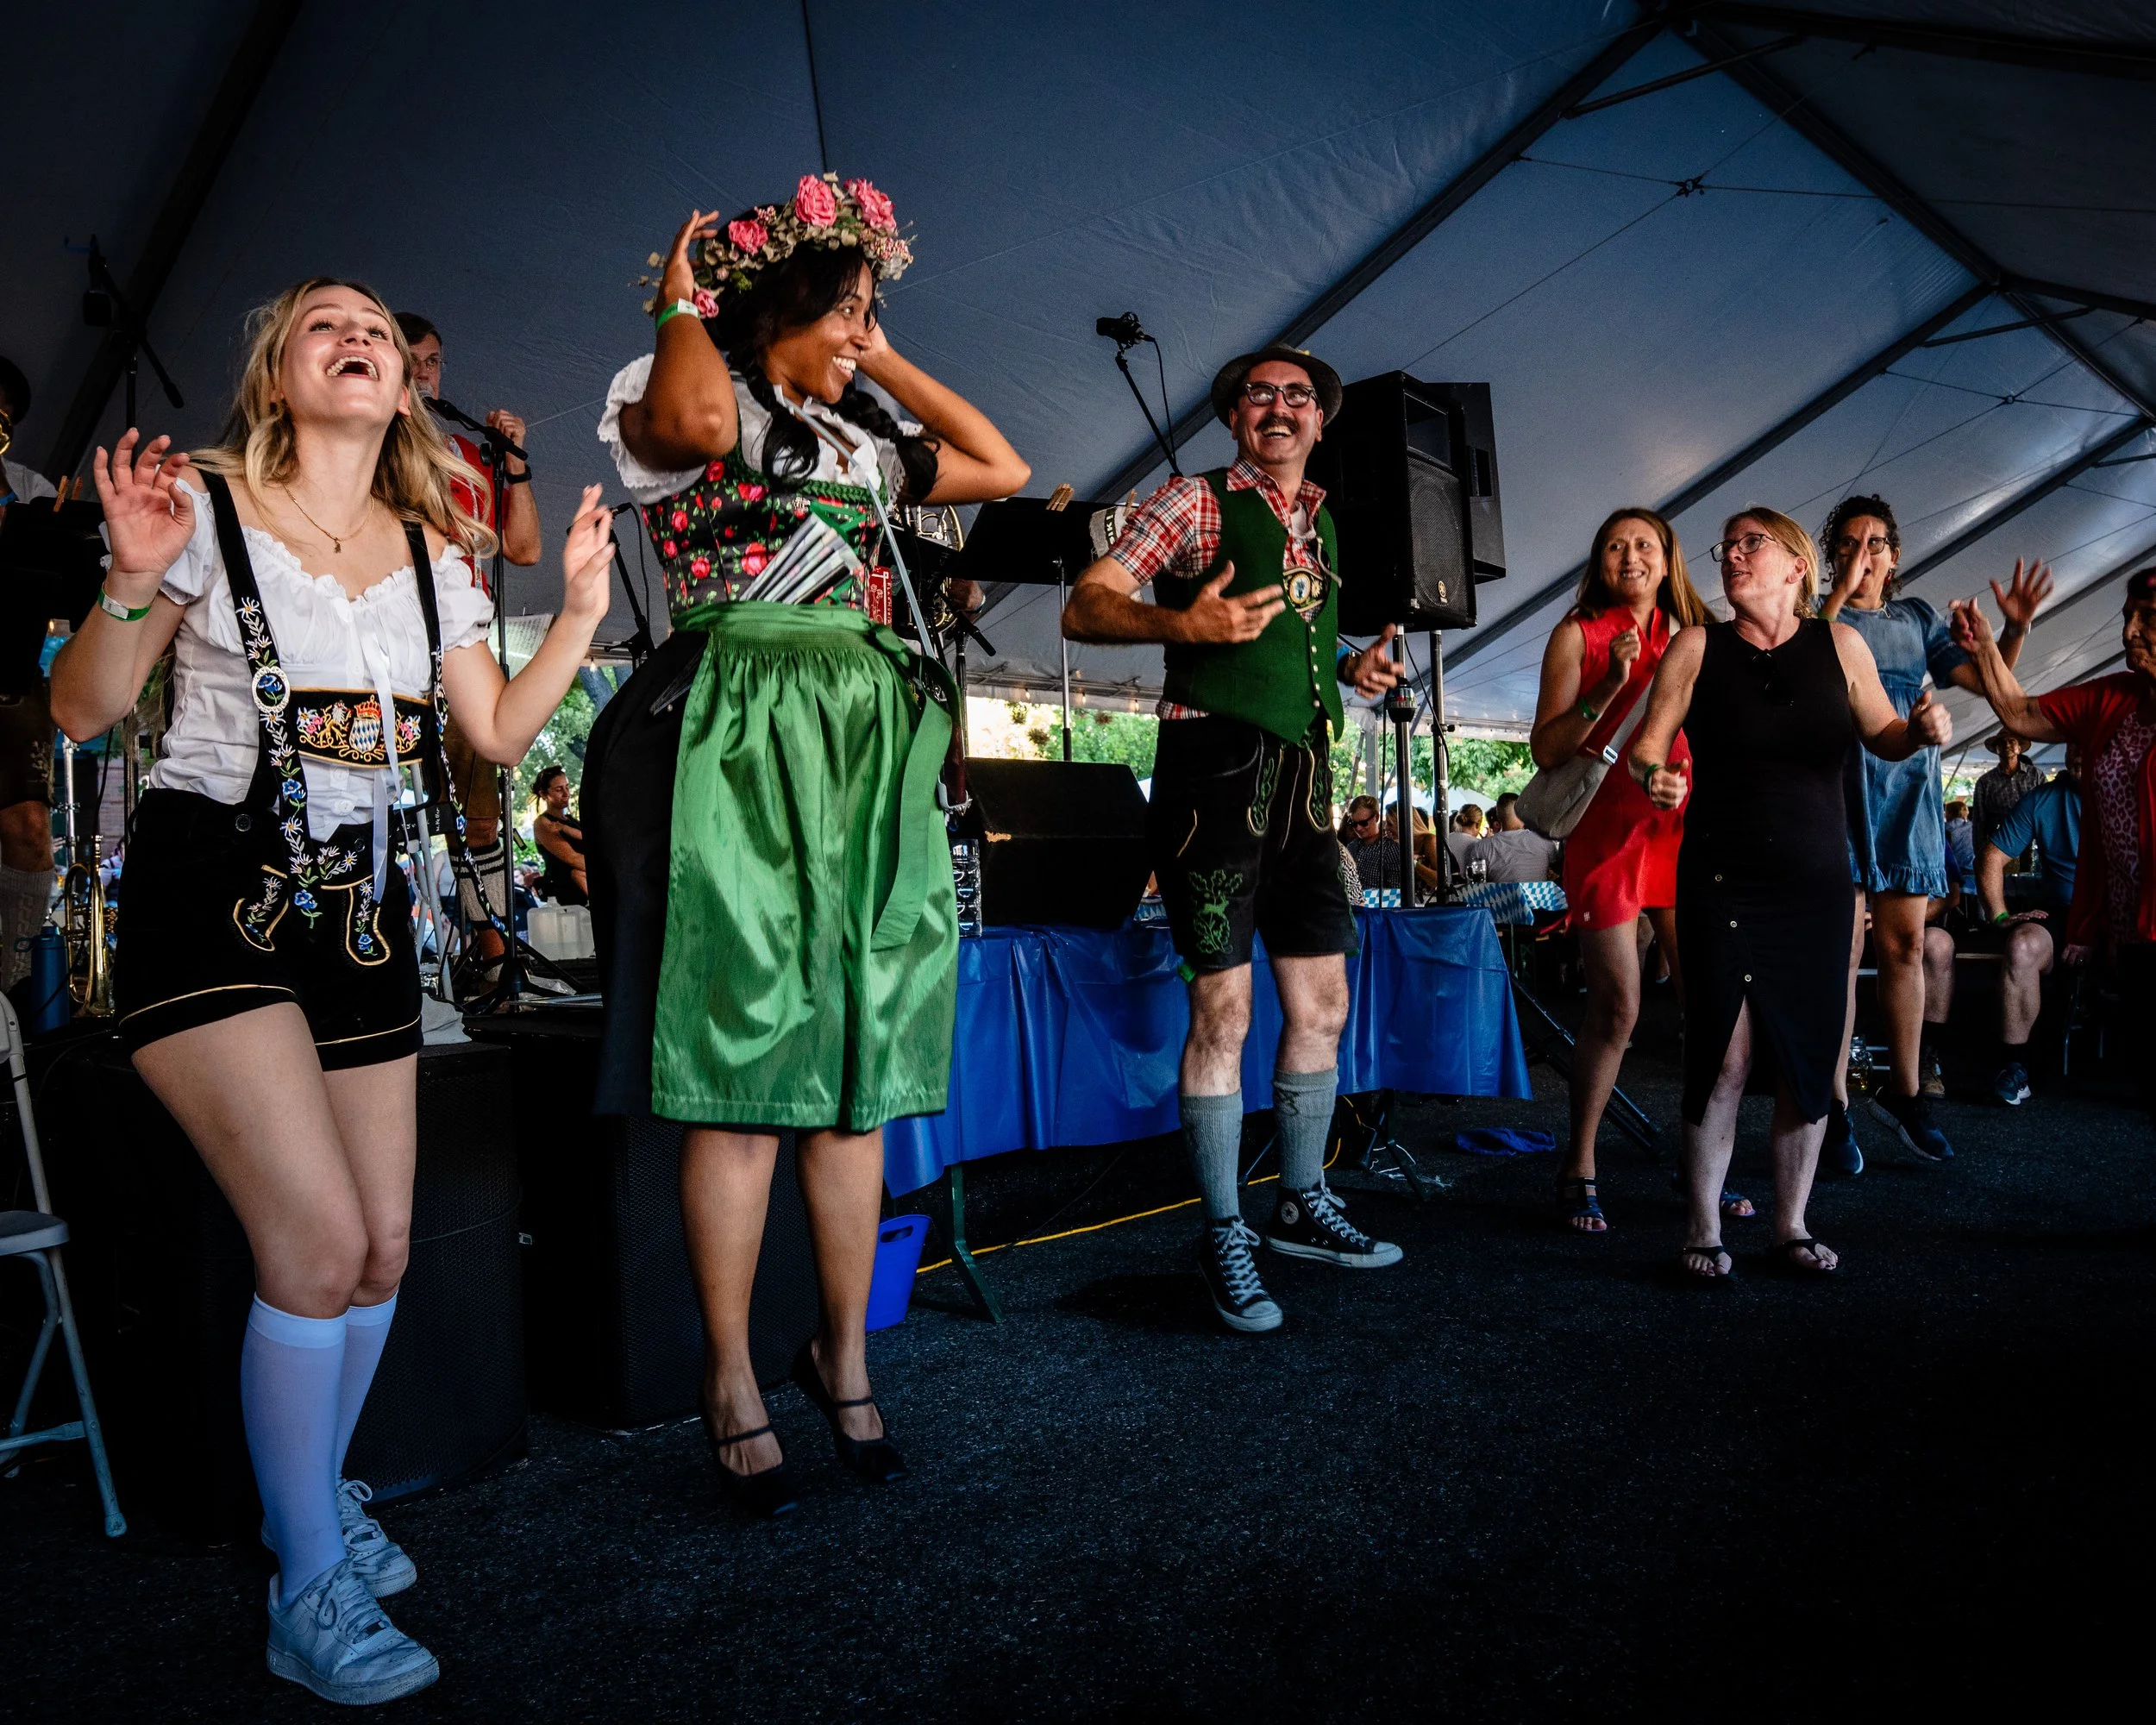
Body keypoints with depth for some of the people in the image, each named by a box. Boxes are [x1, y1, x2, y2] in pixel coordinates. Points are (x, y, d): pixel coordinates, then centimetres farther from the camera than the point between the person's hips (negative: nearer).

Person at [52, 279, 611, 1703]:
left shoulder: (434, 554, 12)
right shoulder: (207, 504, -2)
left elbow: (498, 734, 11)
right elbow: (83, 714, -4)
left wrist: (582, 612, 4)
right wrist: (137, 581, -20)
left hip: (359, 902, 6)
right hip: (212, 890, -5)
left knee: (384, 1251, 7)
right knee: (317, 1240, -16)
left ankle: (318, 1491, 35)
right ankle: (311, 1595, 4)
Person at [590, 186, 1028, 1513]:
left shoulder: (858, 440, 25)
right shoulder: (683, 400, 4)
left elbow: (1004, 468, 25)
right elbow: (695, 423, -20)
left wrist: (886, 364, 25)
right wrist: (682, 303, -1)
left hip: (872, 746, 6)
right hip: (743, 742, -6)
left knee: (855, 1065, 5)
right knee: (746, 1060, -6)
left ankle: (846, 1352, 16)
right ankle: (732, 1378, 6)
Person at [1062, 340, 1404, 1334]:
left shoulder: (1322, 527, 19)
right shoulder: (1192, 503, 0)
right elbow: (1085, 609, -8)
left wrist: (1351, 667, 10)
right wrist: (1184, 623, -25)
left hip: (1303, 776, 7)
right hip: (1215, 767, -7)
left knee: (1322, 1005, 10)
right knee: (1224, 1011, -4)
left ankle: (1303, 1205, 26)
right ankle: (1225, 1236, 9)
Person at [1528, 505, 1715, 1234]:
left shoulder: (1691, 639, 15)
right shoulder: (1577, 634, 3)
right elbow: (1546, 749, -5)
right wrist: (1609, 688, -15)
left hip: (1683, 827, 5)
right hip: (1607, 829, -4)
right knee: (1617, 1006, -8)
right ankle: (1579, 1170, 6)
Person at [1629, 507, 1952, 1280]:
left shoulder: (1839, 644, 7)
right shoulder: (1697, 647, 3)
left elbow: (1881, 736, 15)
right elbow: (1646, 743, -2)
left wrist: (1921, 730, -7)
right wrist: (1652, 776, -24)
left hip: (1817, 884, 3)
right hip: (1720, 882, -2)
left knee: (1809, 1056, 4)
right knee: (1725, 1055, -7)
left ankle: (1792, 1224, 20)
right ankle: (1703, 1229, 7)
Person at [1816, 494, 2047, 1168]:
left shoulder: (1917, 618, 16)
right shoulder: (1820, 618, 3)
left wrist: (2016, 628, -4)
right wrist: (1842, 594, -23)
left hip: (1910, 790, 4)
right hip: (1843, 788, -4)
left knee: (1907, 946, 7)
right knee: (1842, 950, -7)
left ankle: (1904, 1090, 21)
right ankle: (1833, 1108, -2)